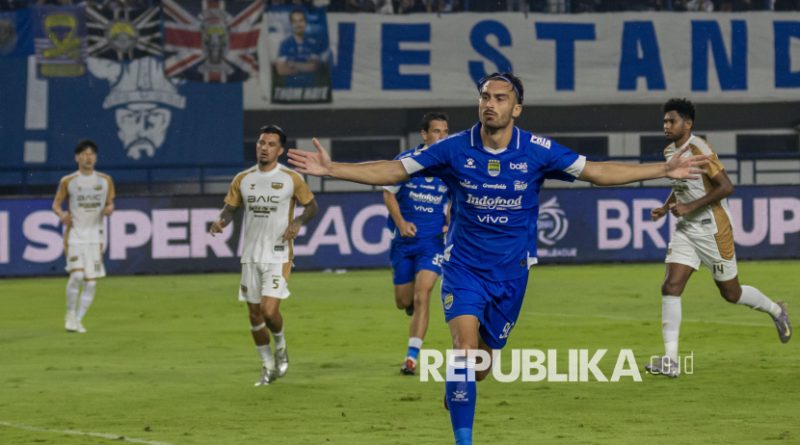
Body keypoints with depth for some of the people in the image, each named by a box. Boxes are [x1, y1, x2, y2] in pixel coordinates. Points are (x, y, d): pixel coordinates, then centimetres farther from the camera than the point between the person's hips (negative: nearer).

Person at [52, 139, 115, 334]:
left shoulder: (105, 180, 6)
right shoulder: (68, 181, 0)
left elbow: (110, 203, 13)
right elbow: (56, 204, 5)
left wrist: (109, 209, -11)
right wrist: (61, 215, -16)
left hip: (95, 235, 3)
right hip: (74, 234, -3)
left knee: (91, 282, 0)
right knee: (77, 274, -19)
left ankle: (78, 320, 11)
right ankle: (70, 314, -1)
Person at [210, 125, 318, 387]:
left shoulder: (291, 179, -4)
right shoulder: (243, 180, 6)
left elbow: (311, 206, 5)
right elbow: (231, 207, 13)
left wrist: (298, 222, -14)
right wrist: (222, 221, -10)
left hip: (278, 256, -4)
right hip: (251, 255, 4)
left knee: (270, 310, -17)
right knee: (254, 314, 7)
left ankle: (280, 347, 15)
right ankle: (268, 367, 23)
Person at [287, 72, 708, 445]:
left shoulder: (538, 151, -9)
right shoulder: (455, 148, -11)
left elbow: (597, 171, -3)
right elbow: (392, 171, -7)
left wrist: (666, 169, -9)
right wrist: (332, 169, -17)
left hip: (511, 271, 2)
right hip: (464, 264, -2)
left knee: (483, 357, 10)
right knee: (466, 343, -21)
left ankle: (454, 392, 45)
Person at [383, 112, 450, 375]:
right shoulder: (406, 160, -7)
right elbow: (389, 193, 1)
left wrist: (451, 223, -4)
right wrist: (400, 222, -13)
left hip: (434, 239, -1)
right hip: (404, 239, 1)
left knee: (421, 297, -16)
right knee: (403, 302, 8)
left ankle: (412, 357, -14)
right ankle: (415, 307, 47)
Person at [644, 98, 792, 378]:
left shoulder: (698, 150, -19)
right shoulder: (670, 153, 6)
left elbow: (726, 187, -24)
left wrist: (690, 207, -25)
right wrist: (666, 207, 8)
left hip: (712, 231, -7)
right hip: (686, 231, 7)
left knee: (731, 293, 7)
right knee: (670, 288, -9)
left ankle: (775, 311, 38)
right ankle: (670, 360, -12)